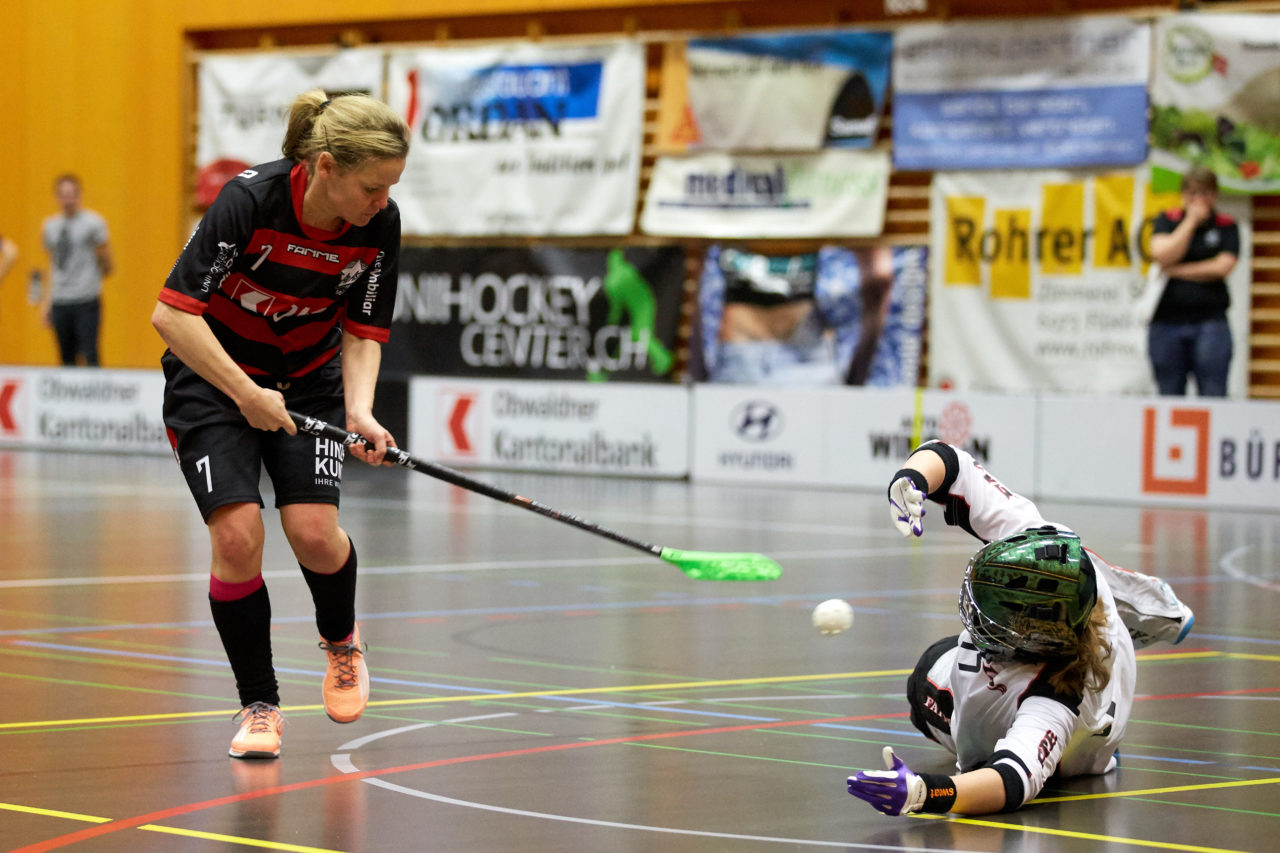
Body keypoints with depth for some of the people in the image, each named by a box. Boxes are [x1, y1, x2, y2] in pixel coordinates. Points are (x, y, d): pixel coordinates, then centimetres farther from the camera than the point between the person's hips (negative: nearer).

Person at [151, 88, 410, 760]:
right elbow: (172, 313, -27)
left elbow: (363, 331, -6)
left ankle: (340, 638, 19)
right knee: (237, 535, -18)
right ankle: (259, 705, 1)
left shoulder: (380, 226, -15)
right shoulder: (250, 199, -29)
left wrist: (359, 410, -23)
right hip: (211, 376, -3)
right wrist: (246, 394, -29)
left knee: (313, 532, -16)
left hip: (309, 380, 3)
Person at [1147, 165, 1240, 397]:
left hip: (1210, 323, -2)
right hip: (1167, 322, 2)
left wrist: (1175, 271, -4)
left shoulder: (1226, 226, 6)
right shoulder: (1167, 220, 10)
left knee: (1212, 395, -8)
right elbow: (1163, 256, -7)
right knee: (1169, 397, 3)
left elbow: (1223, 267, -7)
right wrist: (1191, 221, -6)